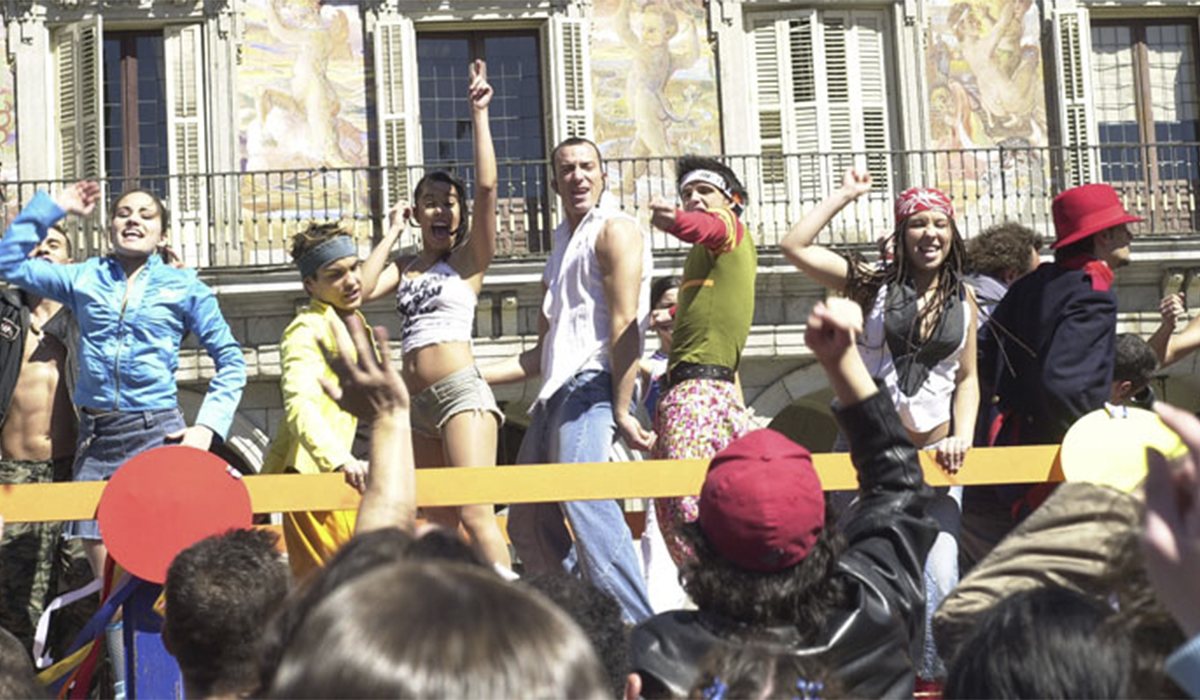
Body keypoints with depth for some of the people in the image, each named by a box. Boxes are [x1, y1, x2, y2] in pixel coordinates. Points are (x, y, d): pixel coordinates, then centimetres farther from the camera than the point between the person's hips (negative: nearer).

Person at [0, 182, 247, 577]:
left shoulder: (184, 287, 8)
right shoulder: (85, 278, 14)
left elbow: (230, 361, 9)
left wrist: (207, 426, -3)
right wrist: (54, 208, 13)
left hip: (158, 434, -2)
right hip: (95, 437, 2)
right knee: (105, 575, -2)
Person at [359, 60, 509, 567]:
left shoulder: (469, 258, 3)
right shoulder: (406, 267, 18)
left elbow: (487, 186, -8)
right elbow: (363, 288, 1)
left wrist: (479, 113, -5)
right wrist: (392, 233, 11)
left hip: (461, 392, -7)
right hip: (418, 403, 7)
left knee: (474, 514, -19)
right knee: (436, 522, 7)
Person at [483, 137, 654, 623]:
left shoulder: (614, 230, 1)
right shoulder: (562, 247, 27)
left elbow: (624, 326, -11)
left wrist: (621, 410, -20)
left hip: (591, 384, -10)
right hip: (555, 395, 10)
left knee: (582, 496, -29)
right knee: (527, 521, 8)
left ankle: (638, 631, -33)